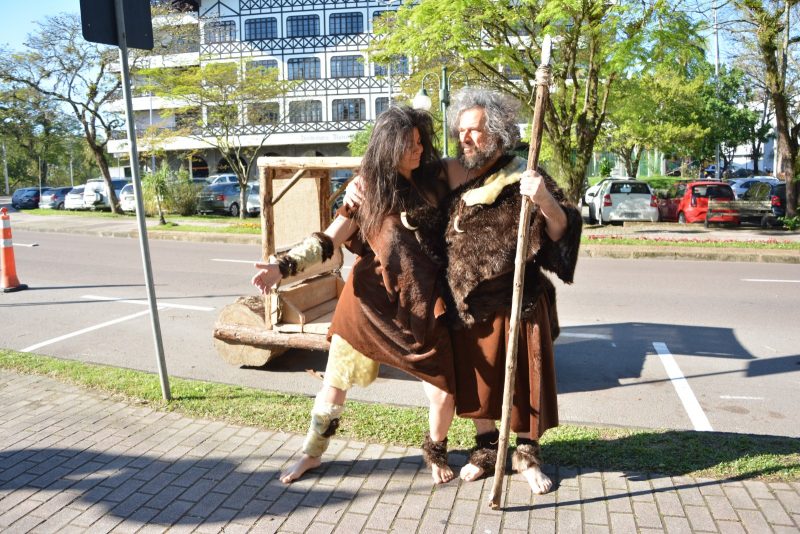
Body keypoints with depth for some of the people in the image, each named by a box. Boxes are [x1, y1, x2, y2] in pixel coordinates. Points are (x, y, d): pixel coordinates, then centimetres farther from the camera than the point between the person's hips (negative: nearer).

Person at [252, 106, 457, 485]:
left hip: (423, 305, 1)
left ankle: (435, 450, 31)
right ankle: (312, 452, 35)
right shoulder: (366, 188, -3)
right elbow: (327, 241, -7)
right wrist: (282, 266, -19)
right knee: (335, 384, 9)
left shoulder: (434, 178, 1)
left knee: (444, 393, -2)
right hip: (370, 301, 0)